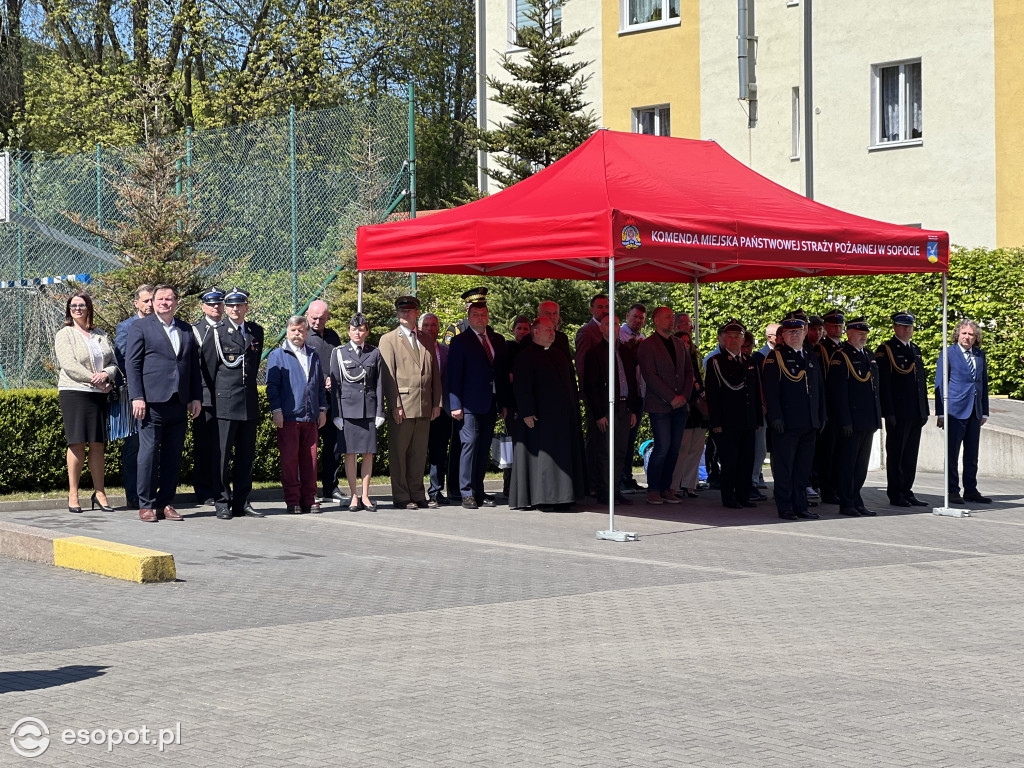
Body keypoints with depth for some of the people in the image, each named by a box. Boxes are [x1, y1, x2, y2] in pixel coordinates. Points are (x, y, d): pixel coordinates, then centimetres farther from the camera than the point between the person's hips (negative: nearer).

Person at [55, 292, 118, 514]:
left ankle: (99, 493, 7)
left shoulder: (101, 335, 17)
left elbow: (113, 362, 13)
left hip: (98, 395, 4)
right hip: (73, 393, -4)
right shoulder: (65, 335, 3)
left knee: (97, 444, 2)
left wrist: (106, 375, -10)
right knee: (77, 443, -7)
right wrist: (93, 379, -16)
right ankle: (73, 494, -2)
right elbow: (69, 364, -9)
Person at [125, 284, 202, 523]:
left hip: (179, 403, 4)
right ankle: (147, 505, 2)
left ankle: (166, 503, 13)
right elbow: (132, 364, -2)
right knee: (149, 453, -4)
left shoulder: (186, 330, 16)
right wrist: (137, 397, -10)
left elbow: (194, 366, 18)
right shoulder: (140, 327, 3)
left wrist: (196, 397, 10)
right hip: (152, 402, -4)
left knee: (173, 456, 6)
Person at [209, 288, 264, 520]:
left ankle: (241, 502, 13)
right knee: (222, 455, -4)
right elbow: (210, 367, 2)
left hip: (249, 402, 4)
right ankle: (222, 503, 1)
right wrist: (211, 400, 0)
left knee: (246, 455, 7)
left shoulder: (256, 331, 13)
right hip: (225, 402, -4)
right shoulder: (217, 332, 1)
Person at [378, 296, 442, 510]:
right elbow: (388, 375, -5)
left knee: (419, 453, 8)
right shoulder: (389, 339, 2)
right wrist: (395, 404, -13)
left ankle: (417, 495, 15)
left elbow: (435, 373, 16)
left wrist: (437, 403, 8)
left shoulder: (427, 340, 16)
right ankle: (401, 497, 3)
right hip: (402, 406, -4)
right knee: (398, 453, -2)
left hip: (424, 407, 5)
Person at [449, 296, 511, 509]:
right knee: (470, 445, -8)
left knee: (484, 449, 8)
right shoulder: (459, 342, -1)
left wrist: (505, 403, 11)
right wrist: (456, 405, -12)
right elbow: (453, 375, -4)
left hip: (492, 404, 5)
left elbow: (504, 373, 16)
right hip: (471, 404, -5)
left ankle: (479, 492, 14)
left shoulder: (498, 340, 14)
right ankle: (467, 494, -4)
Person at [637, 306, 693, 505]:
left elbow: (689, 371, 15)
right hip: (660, 406, -6)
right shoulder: (647, 345, -5)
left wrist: (684, 395, 0)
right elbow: (650, 376, -11)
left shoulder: (679, 344, 16)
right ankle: (653, 490, 1)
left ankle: (666, 487, 12)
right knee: (662, 447, -10)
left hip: (680, 405, 6)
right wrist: (671, 398, -13)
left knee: (674, 448, 4)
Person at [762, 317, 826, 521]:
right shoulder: (775, 357, -1)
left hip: (809, 425, 6)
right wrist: (776, 417, -16)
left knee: (803, 468, 9)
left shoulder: (811, 359, 18)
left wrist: (821, 418, 15)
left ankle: (800, 506, 14)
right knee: (784, 467, -3)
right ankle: (785, 508, 3)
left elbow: (820, 391, 22)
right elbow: (770, 390, -8)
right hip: (786, 423, -6)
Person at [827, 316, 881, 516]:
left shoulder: (870, 357, 17)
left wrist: (877, 418, 16)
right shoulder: (840, 357, -8)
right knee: (847, 464, -2)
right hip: (850, 422, -8)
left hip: (868, 422, 8)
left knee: (861, 464, 11)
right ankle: (846, 504, 3)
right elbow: (838, 392, -13)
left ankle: (856, 502, 18)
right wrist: (844, 421, -18)